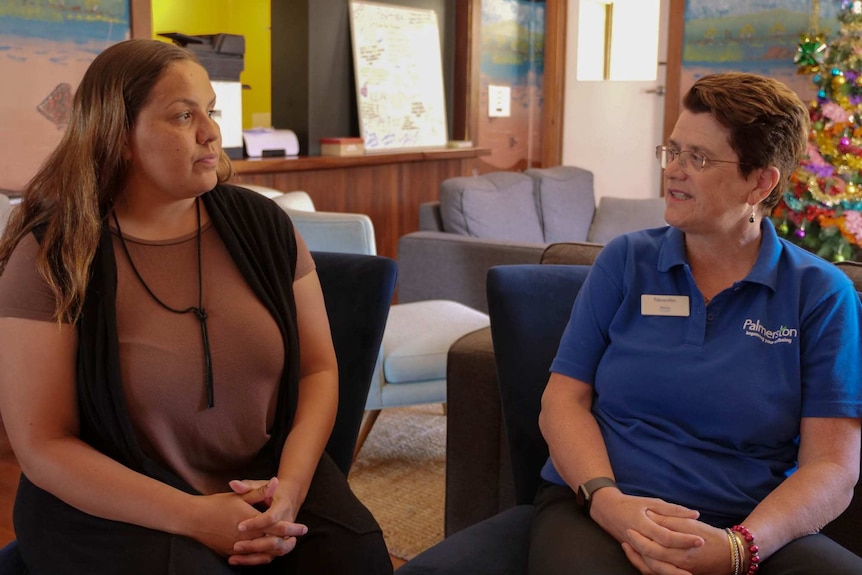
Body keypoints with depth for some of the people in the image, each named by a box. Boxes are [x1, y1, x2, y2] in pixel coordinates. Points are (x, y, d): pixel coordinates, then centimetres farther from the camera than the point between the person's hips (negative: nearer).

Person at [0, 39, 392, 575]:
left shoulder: (261, 223, 2)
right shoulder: (53, 260, -8)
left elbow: (318, 367, 4)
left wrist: (291, 483, -14)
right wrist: (193, 517, -18)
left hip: (268, 480, 3)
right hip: (116, 509, -3)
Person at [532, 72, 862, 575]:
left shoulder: (822, 294, 4)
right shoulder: (625, 261, 9)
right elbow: (564, 400, 5)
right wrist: (606, 499, -14)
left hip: (752, 529, 0)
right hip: (597, 510, 0)